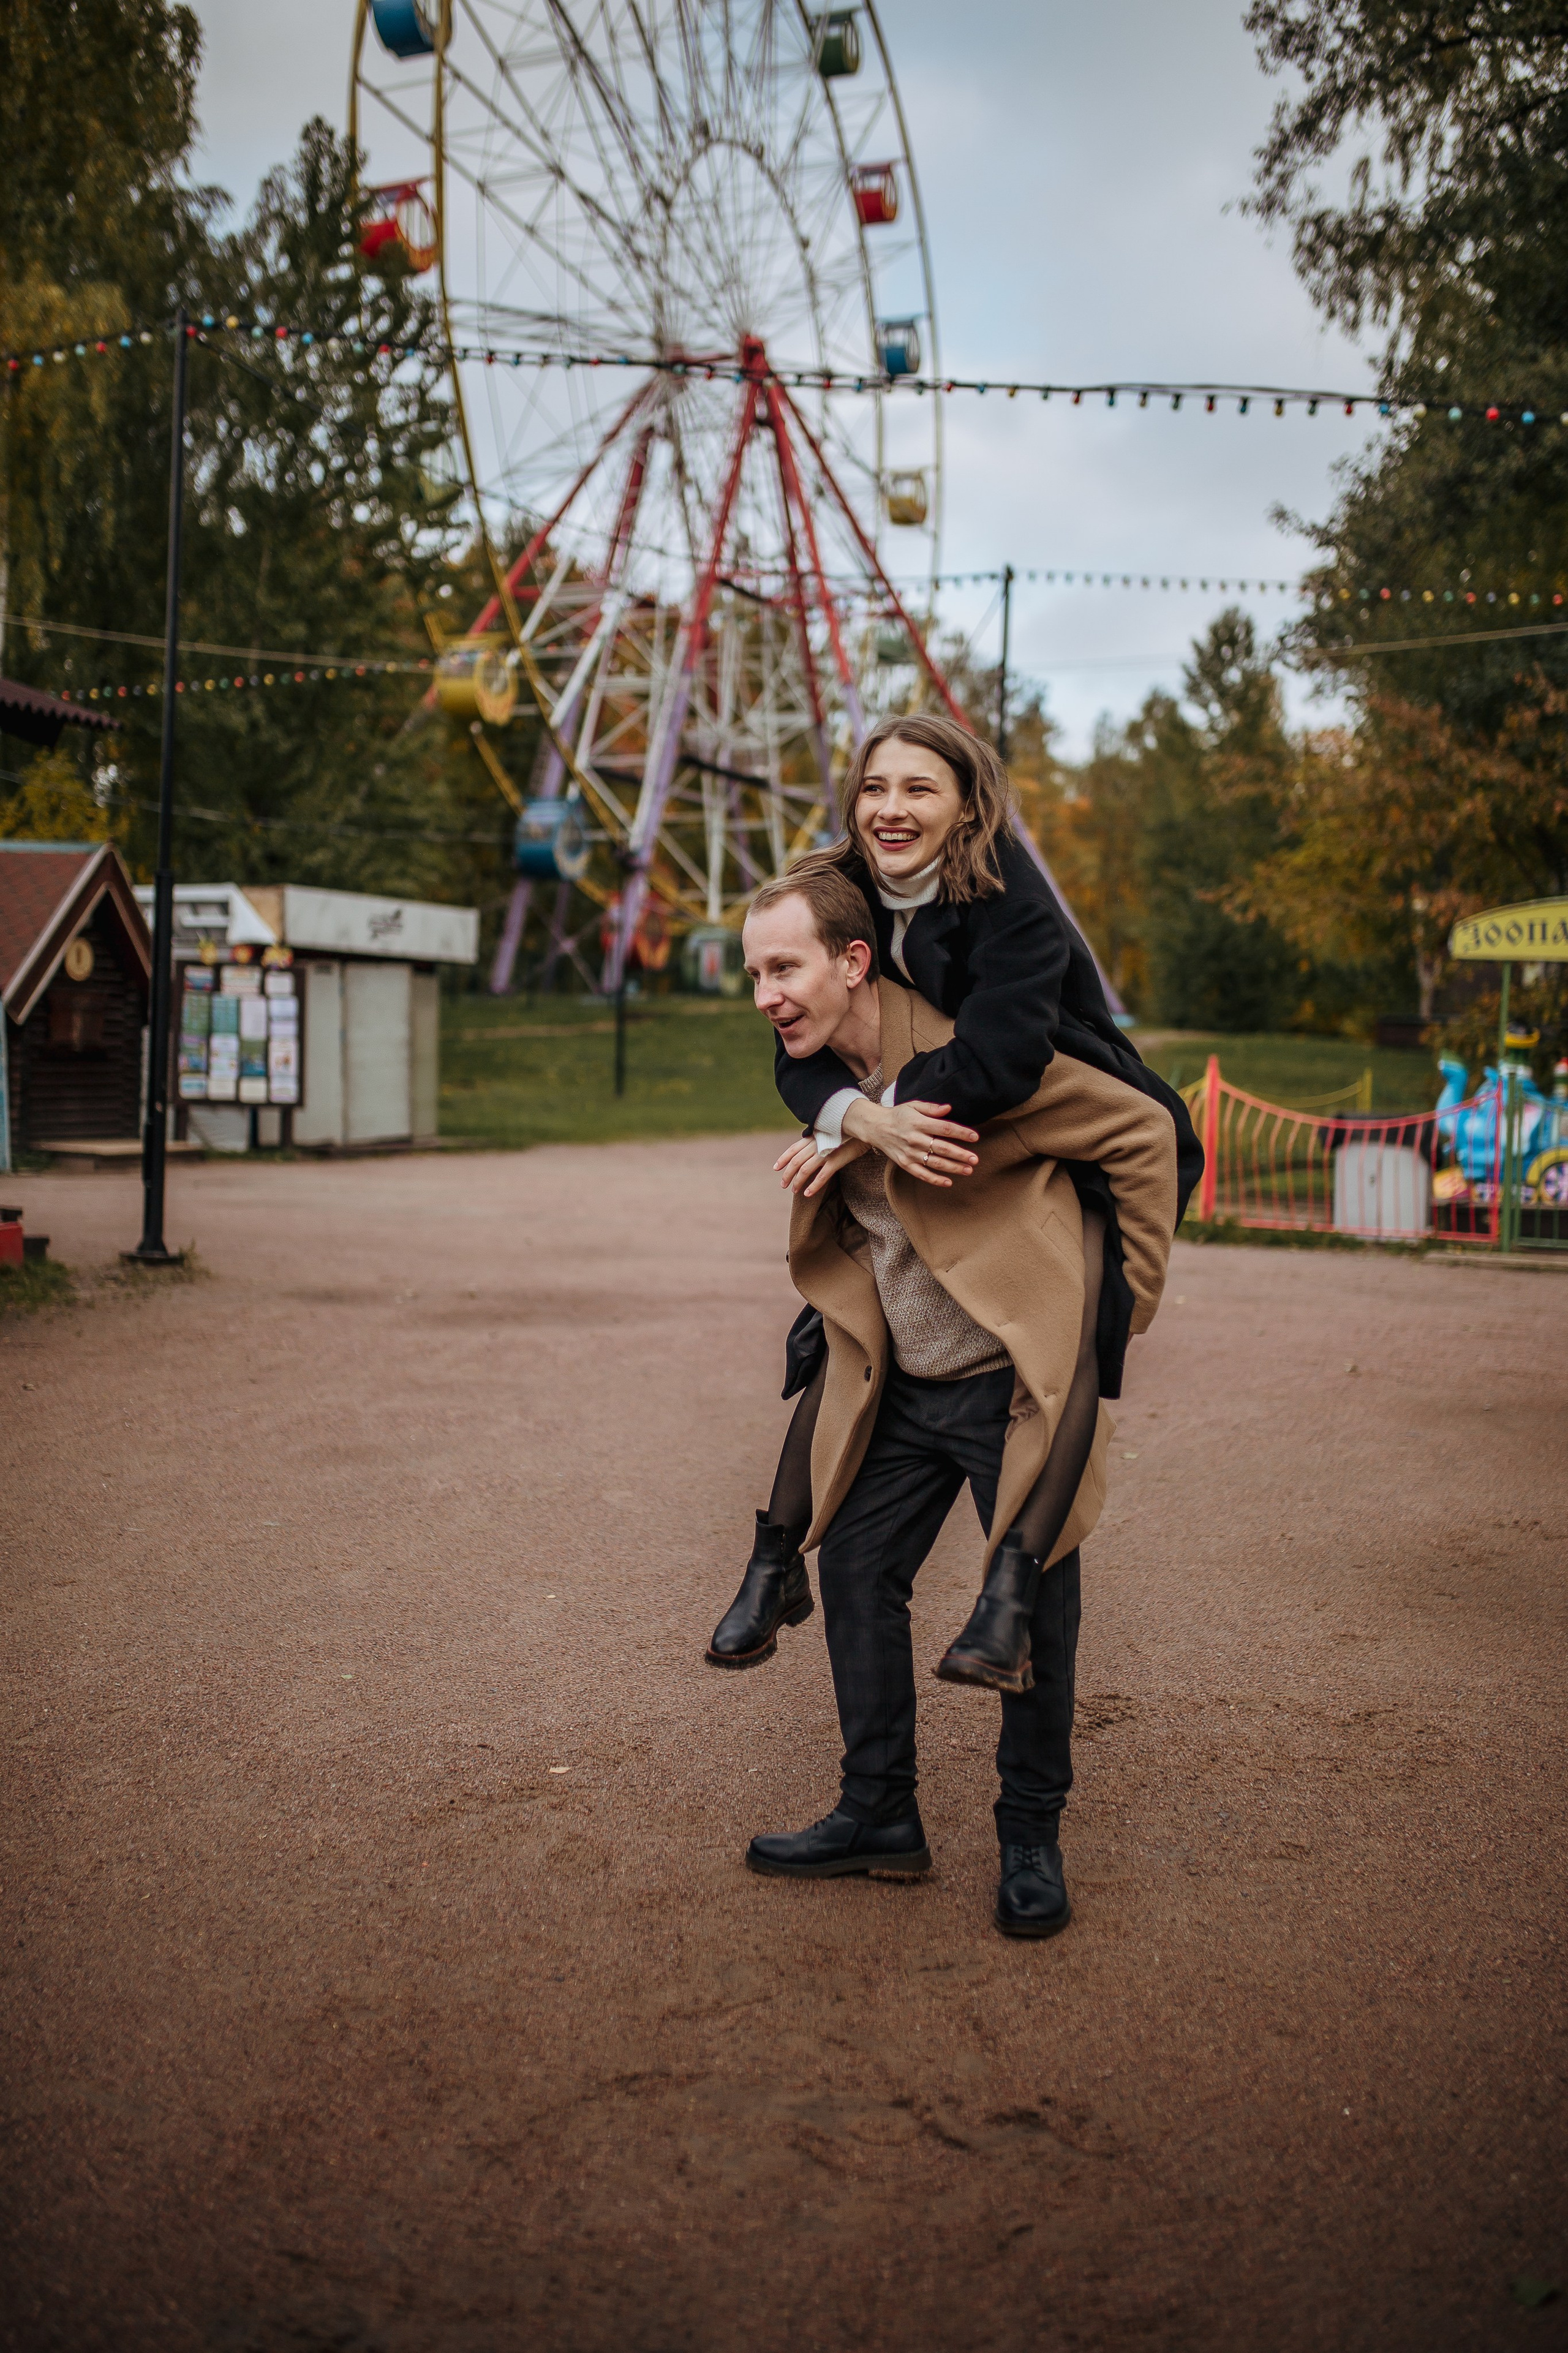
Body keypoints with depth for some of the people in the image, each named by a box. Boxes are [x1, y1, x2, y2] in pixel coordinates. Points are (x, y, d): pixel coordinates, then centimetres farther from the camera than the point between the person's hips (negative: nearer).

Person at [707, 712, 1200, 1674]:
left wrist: (844, 1137, -30)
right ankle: (779, 1563, 15)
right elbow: (802, 1050, -11)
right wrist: (866, 1119, -34)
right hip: (944, 1165, 6)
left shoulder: (1011, 903, -24)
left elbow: (998, 1057, -37)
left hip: (1093, 1155, -5)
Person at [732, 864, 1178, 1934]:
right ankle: (879, 1815, 22)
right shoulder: (821, 1080, 3)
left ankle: (1032, 1840, 18)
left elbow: (1142, 1133, -11)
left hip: (1018, 1377, -7)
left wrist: (1128, 1303, -7)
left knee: (1036, 1606, 0)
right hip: (899, 1391, 7)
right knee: (856, 1568, 7)